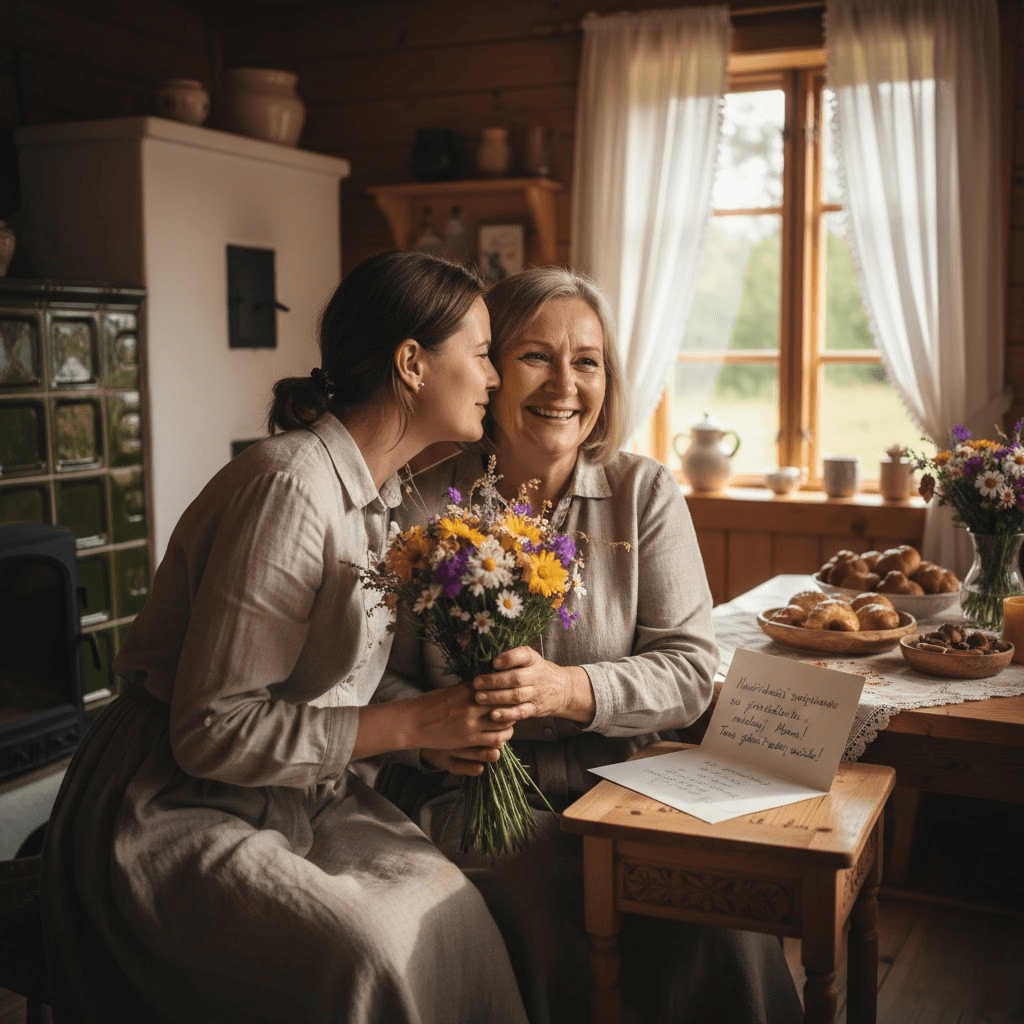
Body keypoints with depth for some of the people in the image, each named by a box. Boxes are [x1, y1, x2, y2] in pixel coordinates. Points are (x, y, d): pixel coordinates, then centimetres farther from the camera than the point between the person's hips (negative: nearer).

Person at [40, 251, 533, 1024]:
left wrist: (446, 726, -3)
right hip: (175, 810, -7)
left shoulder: (381, 492, 7)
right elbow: (212, 733, -21)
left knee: (452, 910, -19)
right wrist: (413, 723, -20)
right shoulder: (290, 486, -22)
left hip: (302, 793, 8)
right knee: (363, 952, -30)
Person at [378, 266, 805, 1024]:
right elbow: (379, 672, 6)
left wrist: (572, 689, -19)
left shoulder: (646, 492, 3)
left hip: (623, 776, 2)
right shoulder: (426, 506, 0)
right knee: (552, 926, -27)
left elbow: (692, 670, -2)